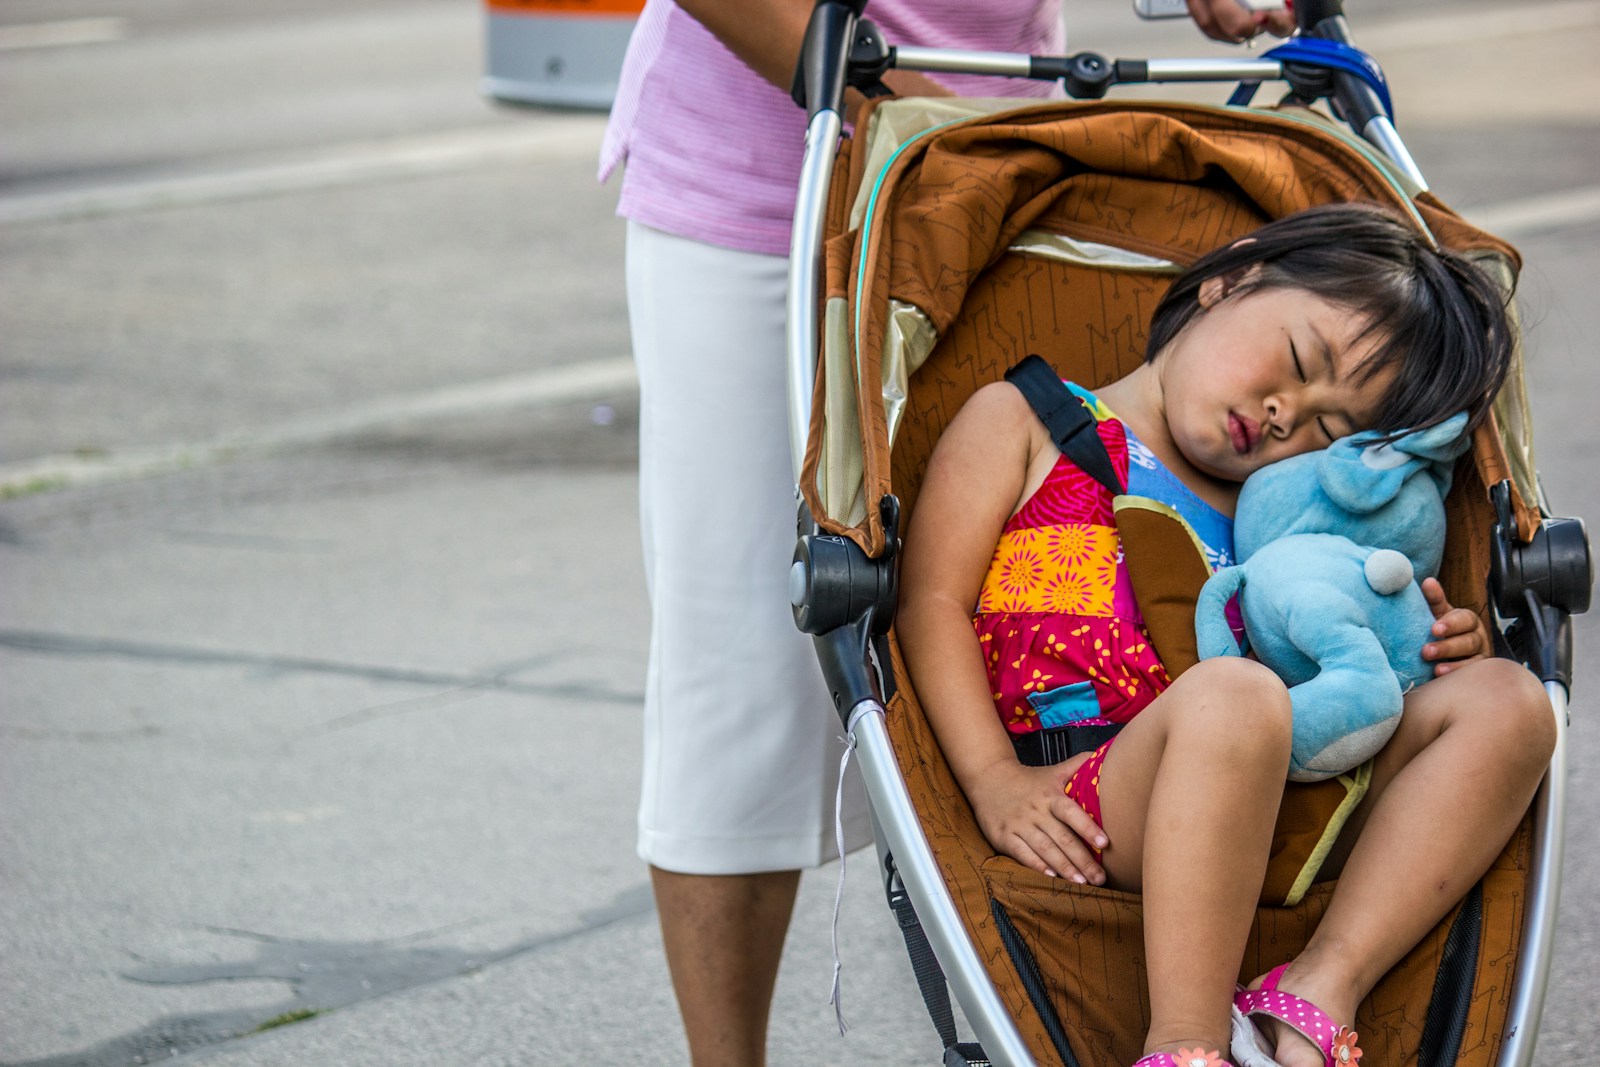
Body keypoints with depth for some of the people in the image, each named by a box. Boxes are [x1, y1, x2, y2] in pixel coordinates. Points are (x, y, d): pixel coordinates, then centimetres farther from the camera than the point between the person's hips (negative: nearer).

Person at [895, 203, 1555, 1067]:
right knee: (1232, 695, -38)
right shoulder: (1020, 423, 15)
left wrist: (1417, 647, 7)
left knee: (1505, 702, -12)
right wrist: (995, 782, -10)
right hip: (1086, 798, -6)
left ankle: (1321, 991, -28)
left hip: (1270, 803, 6)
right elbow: (934, 605, 3)